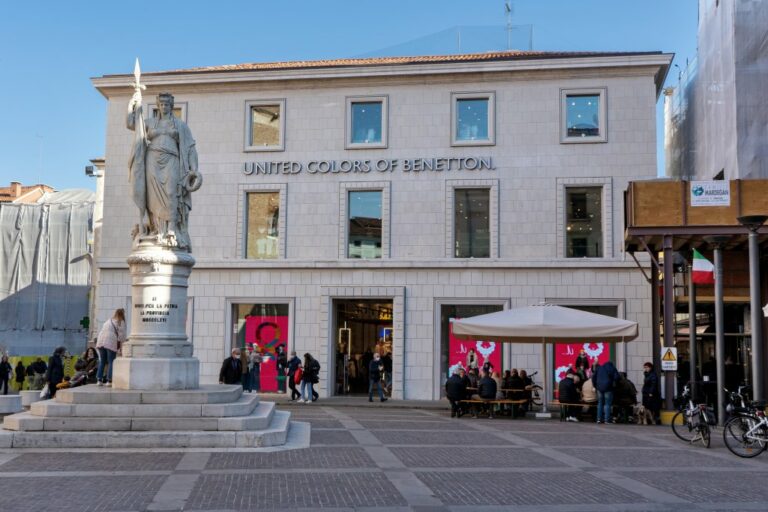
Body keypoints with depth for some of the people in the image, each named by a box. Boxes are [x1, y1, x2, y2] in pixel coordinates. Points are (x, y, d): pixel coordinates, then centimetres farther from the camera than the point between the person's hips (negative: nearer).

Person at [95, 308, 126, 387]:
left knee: (102, 362, 14)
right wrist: (120, 343, 10)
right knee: (111, 362, -2)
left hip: (100, 342, 7)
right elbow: (122, 334, -2)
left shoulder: (108, 321, 27)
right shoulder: (120, 322, 5)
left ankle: (99, 380, 12)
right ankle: (109, 381, -6)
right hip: (111, 343, -7)